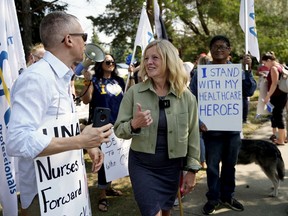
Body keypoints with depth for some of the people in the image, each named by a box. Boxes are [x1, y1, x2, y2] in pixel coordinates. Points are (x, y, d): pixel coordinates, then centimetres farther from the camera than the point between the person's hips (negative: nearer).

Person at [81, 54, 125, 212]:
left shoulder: (119, 81, 10)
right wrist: (88, 82, -28)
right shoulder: (95, 80, -4)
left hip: (117, 125, 6)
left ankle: (108, 187, 33)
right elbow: (86, 100, -14)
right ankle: (102, 196, 7)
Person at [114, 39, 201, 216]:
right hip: (142, 165, -2)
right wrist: (134, 125, -25)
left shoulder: (186, 96, -5)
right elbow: (118, 130, -4)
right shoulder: (134, 92, -7)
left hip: (172, 166, 2)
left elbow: (192, 135, 2)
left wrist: (192, 169, 3)